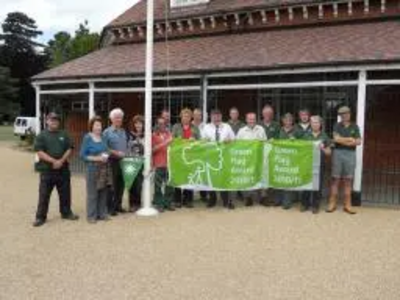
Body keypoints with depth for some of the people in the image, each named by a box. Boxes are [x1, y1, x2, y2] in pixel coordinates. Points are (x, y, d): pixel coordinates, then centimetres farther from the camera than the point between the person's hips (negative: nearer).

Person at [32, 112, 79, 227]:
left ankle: (66, 213, 25)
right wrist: (54, 161, -18)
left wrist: (61, 161, -12)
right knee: (44, 195, 2)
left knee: (65, 193, 11)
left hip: (63, 169, 3)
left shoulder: (64, 134, 9)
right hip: (47, 169, -3)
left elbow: (69, 149, 4)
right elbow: (40, 152, -8)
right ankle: (40, 217, 11)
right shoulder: (41, 135, 1)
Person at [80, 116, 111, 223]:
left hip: (104, 168, 5)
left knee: (103, 192, 9)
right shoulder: (87, 138, -5)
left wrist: (106, 157, -3)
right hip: (93, 168, -5)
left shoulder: (103, 137, 8)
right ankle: (91, 216, 9)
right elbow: (83, 155, -7)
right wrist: (96, 158, -17)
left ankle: (102, 214, 20)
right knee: (92, 193, -2)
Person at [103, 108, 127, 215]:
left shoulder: (123, 131, 15)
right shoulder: (107, 132, -3)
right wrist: (116, 152, -16)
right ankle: (110, 207, 7)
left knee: (121, 185, 9)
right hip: (113, 161, -6)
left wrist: (126, 154, 4)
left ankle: (118, 205, 21)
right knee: (112, 185, -2)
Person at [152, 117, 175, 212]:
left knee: (169, 184, 5)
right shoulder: (154, 135, 1)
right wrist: (162, 144, -14)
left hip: (168, 163, 3)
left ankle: (168, 203, 15)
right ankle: (159, 204, 7)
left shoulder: (168, 134, 12)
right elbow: (152, 149, -5)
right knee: (158, 185, -1)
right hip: (158, 164, -3)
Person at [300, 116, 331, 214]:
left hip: (320, 164, 0)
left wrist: (323, 149, -12)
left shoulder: (324, 136, 5)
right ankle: (305, 204, 14)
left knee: (318, 185, 2)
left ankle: (315, 205, 13)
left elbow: (329, 152, 6)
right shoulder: (306, 135, 8)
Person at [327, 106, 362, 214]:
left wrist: (342, 140, -5)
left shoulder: (355, 127, 11)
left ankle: (347, 205, 7)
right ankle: (332, 203, 4)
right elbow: (336, 138, -7)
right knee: (335, 179, -1)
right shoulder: (337, 126, 8)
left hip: (350, 154, 1)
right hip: (338, 153, -1)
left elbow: (358, 142, 2)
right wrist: (350, 139, -3)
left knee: (348, 180, 2)